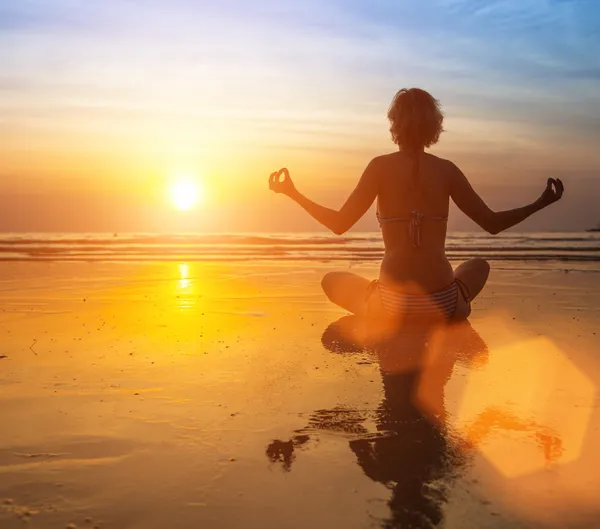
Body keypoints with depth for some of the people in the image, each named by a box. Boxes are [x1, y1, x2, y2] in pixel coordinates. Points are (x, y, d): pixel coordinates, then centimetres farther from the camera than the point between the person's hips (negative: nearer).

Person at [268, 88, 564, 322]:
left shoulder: (381, 167, -4)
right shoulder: (447, 170, 1)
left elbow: (339, 224, -5)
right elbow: (492, 224, 4)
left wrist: (292, 193, 6)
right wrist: (540, 204, 19)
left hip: (392, 305, -2)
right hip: (443, 306, 2)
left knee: (332, 281, 26)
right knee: (479, 266, 35)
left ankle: (393, 326, 13)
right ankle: (445, 323, 16)